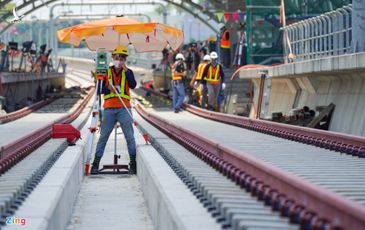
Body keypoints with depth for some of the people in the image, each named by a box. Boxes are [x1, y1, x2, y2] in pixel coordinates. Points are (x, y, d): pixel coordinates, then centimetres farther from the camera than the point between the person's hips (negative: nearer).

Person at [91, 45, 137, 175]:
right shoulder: (106, 72, 11)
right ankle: (96, 163, 5)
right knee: (103, 136, 1)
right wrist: (108, 87, -12)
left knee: (130, 137, -5)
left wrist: (126, 70, -14)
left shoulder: (128, 72, 10)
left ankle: (133, 164, 0)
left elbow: (133, 85, -9)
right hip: (109, 108, 1)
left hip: (124, 108, -1)